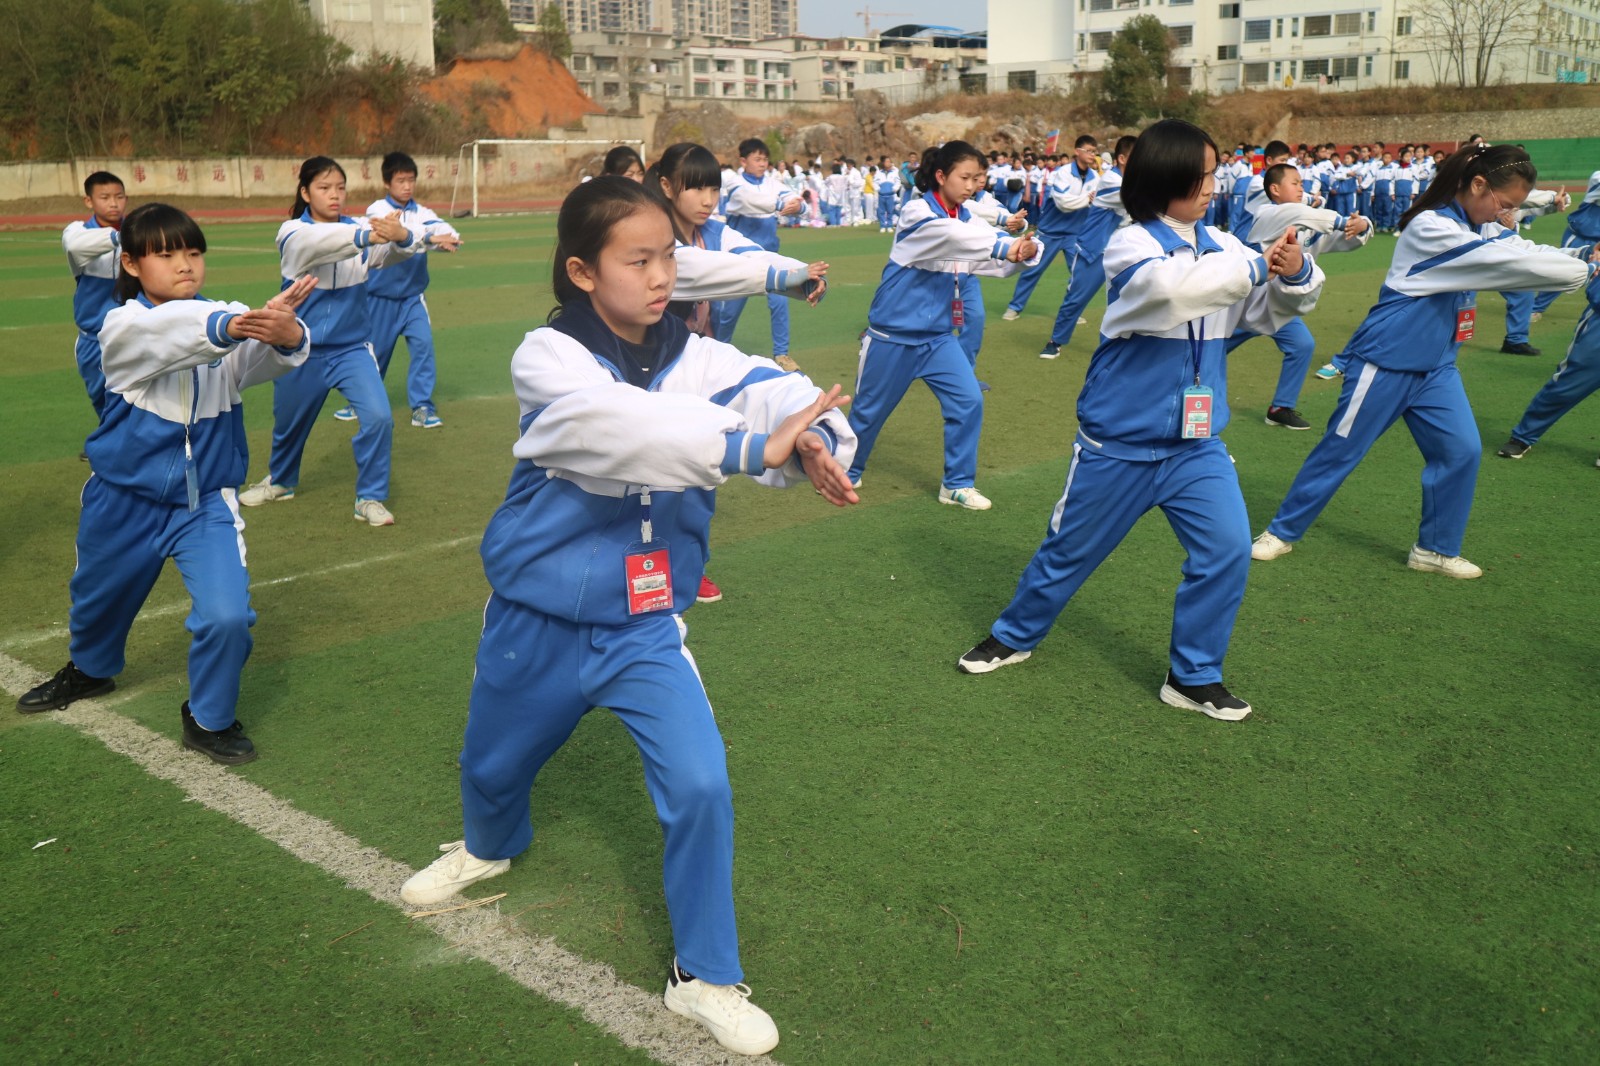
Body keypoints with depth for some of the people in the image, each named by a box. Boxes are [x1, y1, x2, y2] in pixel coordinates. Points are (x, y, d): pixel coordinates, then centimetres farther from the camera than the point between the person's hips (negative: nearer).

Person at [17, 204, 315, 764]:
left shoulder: (226, 320, -9)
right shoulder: (121, 327, -16)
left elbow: (260, 357, -31)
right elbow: (168, 333, -39)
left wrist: (288, 334, -55)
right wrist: (231, 325, -59)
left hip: (205, 501, 0)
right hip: (125, 500, 1)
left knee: (227, 615, -17)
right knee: (99, 597, 24)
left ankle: (209, 719, 11)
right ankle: (90, 669, 59)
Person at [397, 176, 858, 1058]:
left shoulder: (697, 358, -8)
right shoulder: (548, 358, -18)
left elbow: (779, 393, -25)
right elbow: (618, 425, -39)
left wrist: (819, 441, -48)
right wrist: (748, 448, -50)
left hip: (644, 624, 1)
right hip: (537, 619, -1)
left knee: (699, 786, -11)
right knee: (494, 762, 23)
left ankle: (705, 976, 12)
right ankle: (489, 849, 61)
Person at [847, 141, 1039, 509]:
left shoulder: (966, 218, 2)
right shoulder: (917, 213, -18)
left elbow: (997, 262, -11)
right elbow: (953, 236, -39)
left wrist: (1023, 250, -33)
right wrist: (1005, 246, -50)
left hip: (938, 333, 6)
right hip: (894, 332, -5)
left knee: (968, 401, -5)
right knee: (871, 407, 9)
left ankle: (957, 484, 9)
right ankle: (846, 470, 34)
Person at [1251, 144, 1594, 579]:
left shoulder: (1480, 229, 8)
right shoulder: (1431, 228, -21)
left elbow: (1525, 254, 2)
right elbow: (1515, 262, -24)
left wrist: (1581, 265, -15)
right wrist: (1583, 270, -16)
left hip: (1436, 365, 8)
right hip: (1385, 362, -8)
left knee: (1461, 450, 0)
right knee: (1341, 449, 1)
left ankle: (1435, 549, 14)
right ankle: (1282, 531, 16)